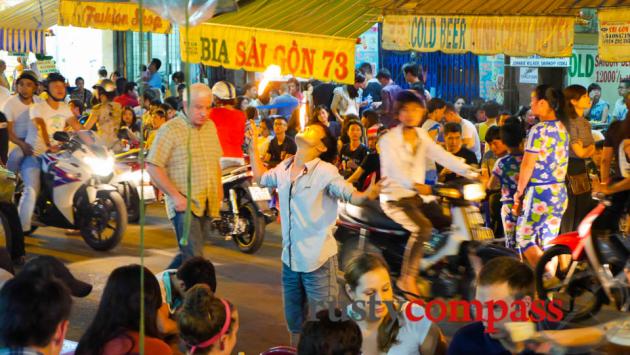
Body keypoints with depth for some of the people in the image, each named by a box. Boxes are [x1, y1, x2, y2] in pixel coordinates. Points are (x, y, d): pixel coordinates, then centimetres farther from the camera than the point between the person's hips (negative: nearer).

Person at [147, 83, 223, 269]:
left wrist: (219, 188, 13)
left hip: (207, 204, 7)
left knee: (188, 255, 16)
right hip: (184, 205, -7)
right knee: (194, 259, -14)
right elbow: (153, 167, -13)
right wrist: (176, 196, -17)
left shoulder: (210, 126, 12)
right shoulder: (170, 130, -9)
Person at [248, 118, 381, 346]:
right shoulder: (284, 168, 5)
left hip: (318, 259, -6)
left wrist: (368, 195, -43)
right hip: (290, 258, 6)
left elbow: (353, 196, -21)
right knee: (294, 322, 21)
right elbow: (261, 177, 25)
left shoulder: (325, 171, -13)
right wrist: (253, 148, 20)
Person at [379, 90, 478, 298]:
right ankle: (407, 279, -21)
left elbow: (443, 156, -4)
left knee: (450, 224, -5)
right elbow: (394, 169, -29)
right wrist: (415, 185, -47)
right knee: (422, 228, -29)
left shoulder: (422, 136, 8)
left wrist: (469, 172, -19)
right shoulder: (389, 140, -12)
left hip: (416, 196, 7)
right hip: (394, 197, -7)